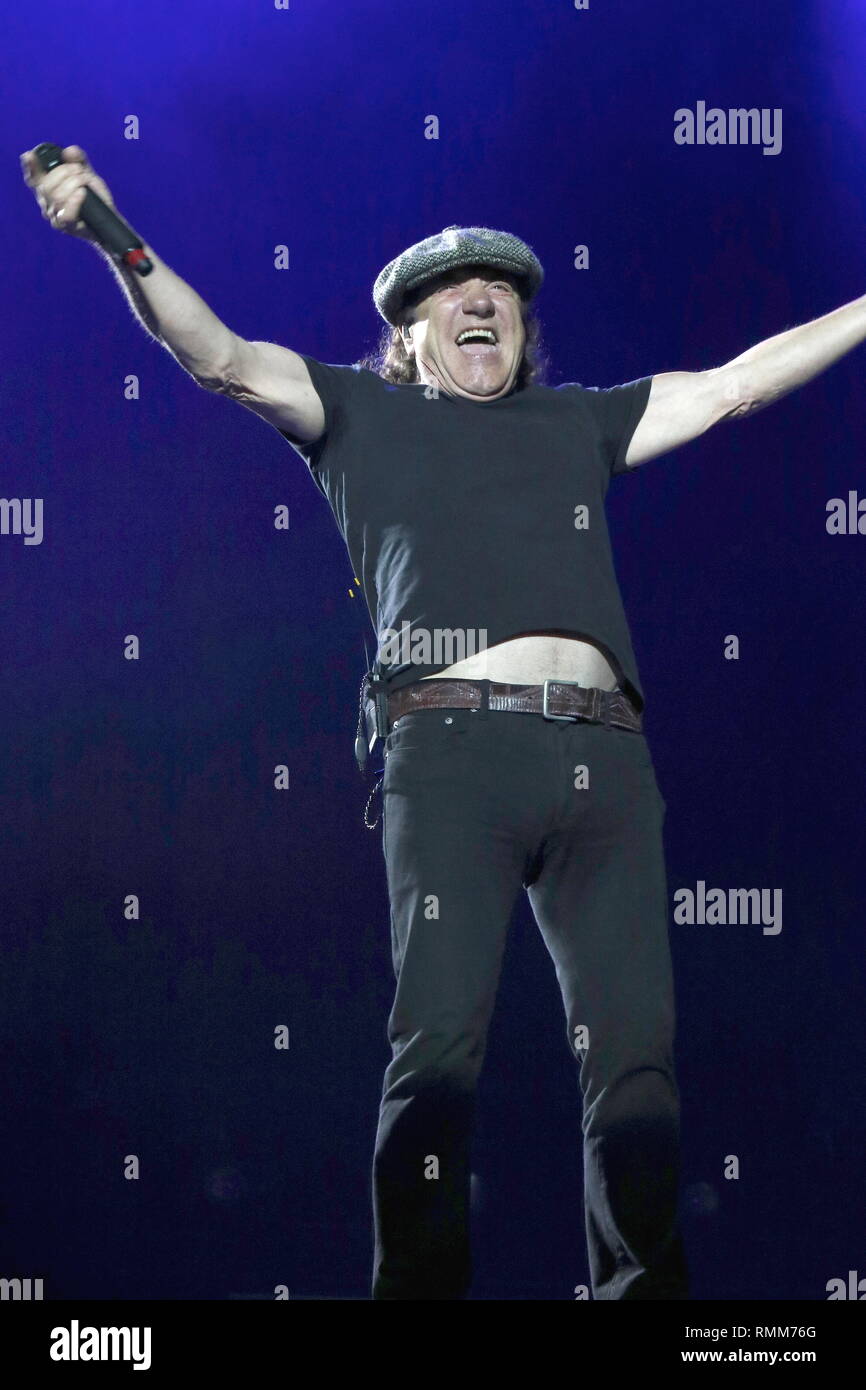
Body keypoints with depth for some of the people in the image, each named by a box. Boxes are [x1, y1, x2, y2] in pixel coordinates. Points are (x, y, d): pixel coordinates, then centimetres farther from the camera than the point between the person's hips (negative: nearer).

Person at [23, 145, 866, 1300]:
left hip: (603, 754, 4)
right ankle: (420, 1287, -12)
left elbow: (732, 386, 34)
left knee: (635, 1045, -2)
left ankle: (645, 1287, 2)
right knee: (440, 1037, -13)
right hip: (453, 745, -3)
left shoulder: (578, 423, 30)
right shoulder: (364, 416, 21)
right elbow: (221, 359, 10)